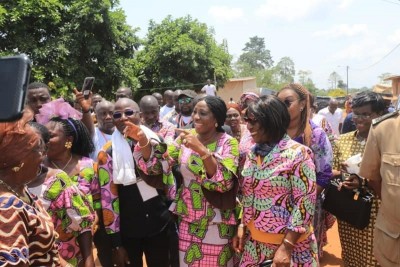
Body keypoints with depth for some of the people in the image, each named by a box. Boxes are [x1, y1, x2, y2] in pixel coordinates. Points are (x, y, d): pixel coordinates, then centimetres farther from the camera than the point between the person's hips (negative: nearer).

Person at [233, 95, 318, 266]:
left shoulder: (298, 153, -14)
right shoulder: (252, 153, 4)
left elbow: (305, 202, -17)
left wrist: (286, 247, -19)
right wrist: (242, 227, 6)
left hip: (290, 243, -5)